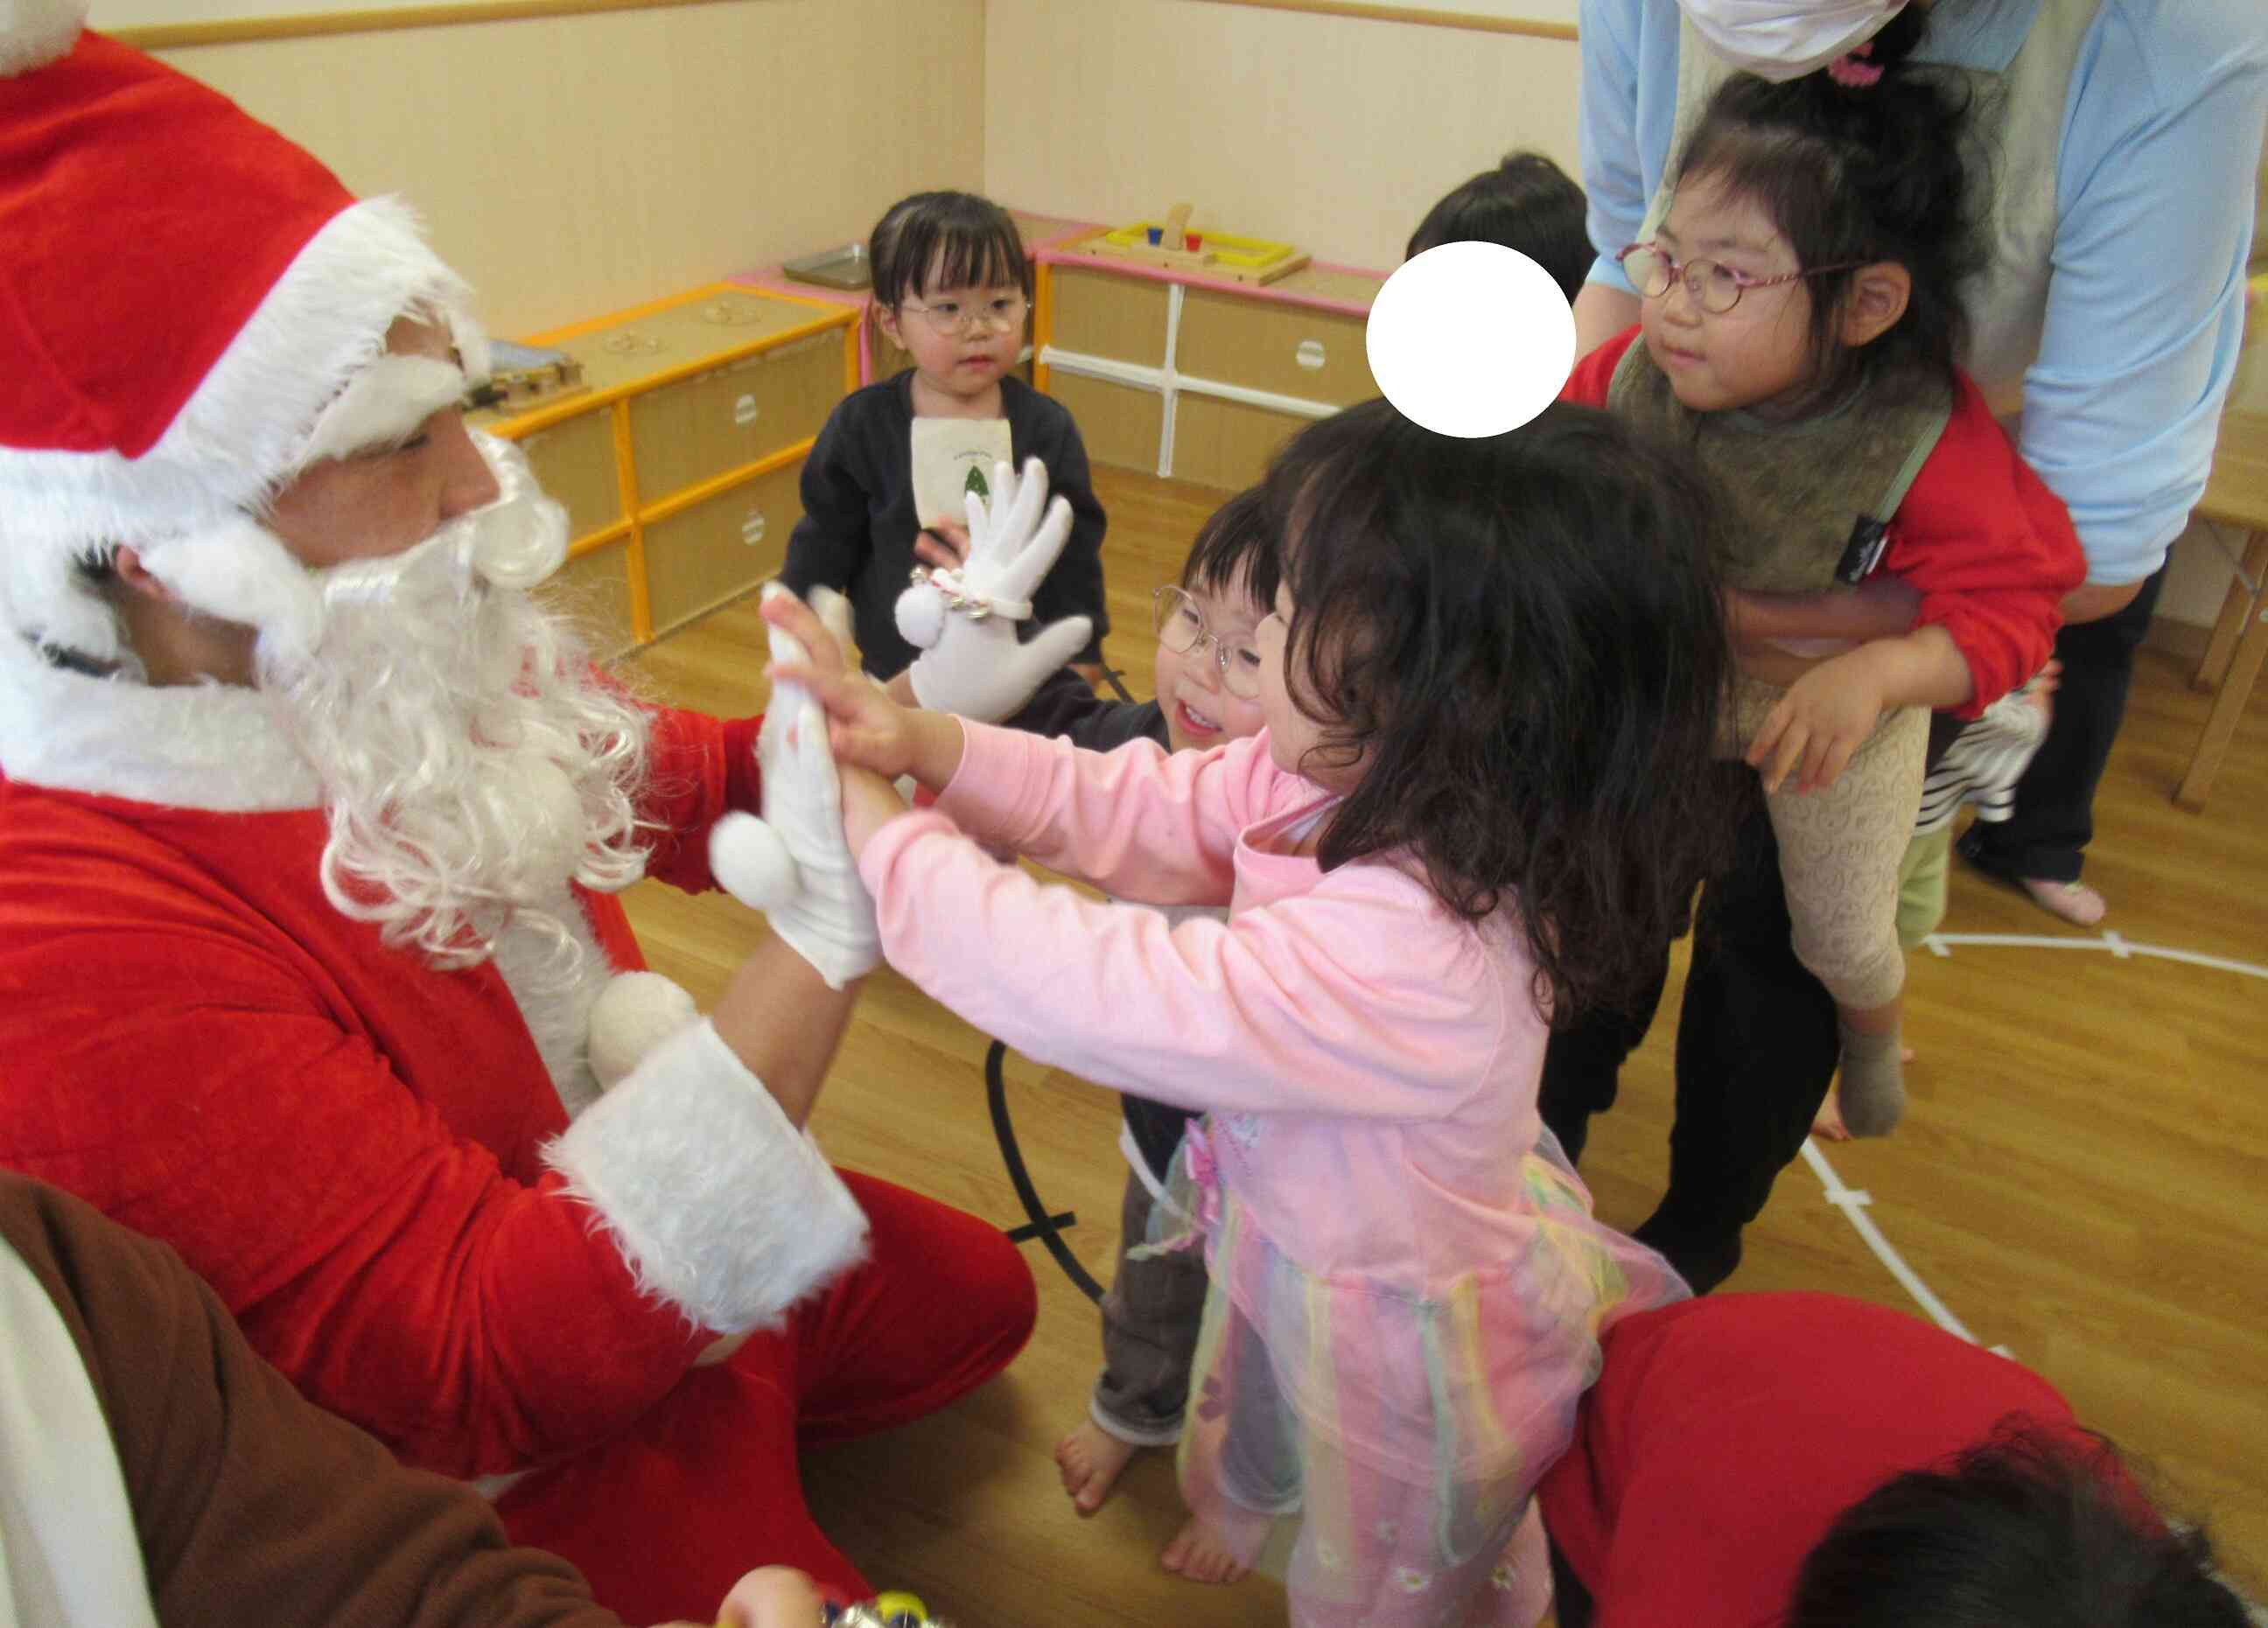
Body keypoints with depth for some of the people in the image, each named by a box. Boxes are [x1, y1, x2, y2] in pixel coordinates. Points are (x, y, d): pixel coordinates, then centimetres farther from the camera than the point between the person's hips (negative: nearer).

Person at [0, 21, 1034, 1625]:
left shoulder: (393, 688, -11)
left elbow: (667, 785, 3)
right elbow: (477, 1363, -35)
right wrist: (822, 942, -40)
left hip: (616, 1213, 7)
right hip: (504, 1482, -7)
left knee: (978, 1296, 20)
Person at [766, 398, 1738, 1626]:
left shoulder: (1407, 957, -45)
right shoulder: (1355, 783, -19)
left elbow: (1105, 994, -40)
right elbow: (1147, 811, -10)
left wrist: (889, 846, -28)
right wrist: (930, 746, -22)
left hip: (1396, 1337, -7)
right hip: (1300, 1236, 8)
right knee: (1252, 1478, 37)